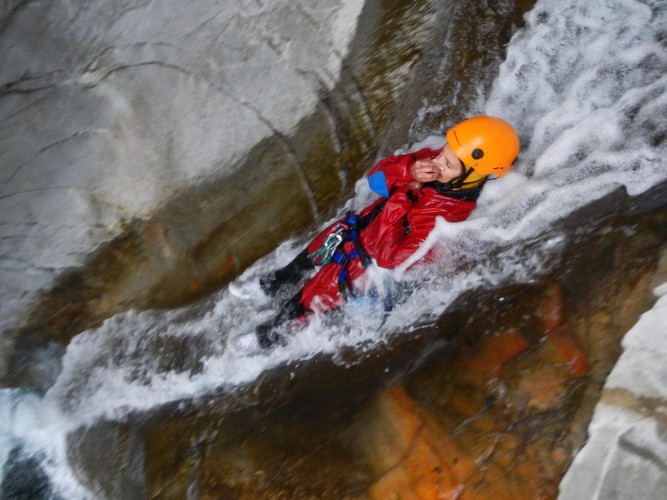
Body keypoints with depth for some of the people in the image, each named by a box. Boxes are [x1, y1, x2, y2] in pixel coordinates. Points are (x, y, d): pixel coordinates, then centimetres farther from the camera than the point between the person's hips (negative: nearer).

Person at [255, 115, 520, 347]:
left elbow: (389, 257, -36)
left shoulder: (447, 215, -38)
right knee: (318, 247, 22)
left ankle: (277, 330, 33)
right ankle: (283, 278, 52)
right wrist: (409, 170, -31)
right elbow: (377, 177, -11)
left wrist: (401, 197, -36)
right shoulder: (436, 162, -18)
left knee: (319, 292, 4)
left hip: (373, 260, -7)